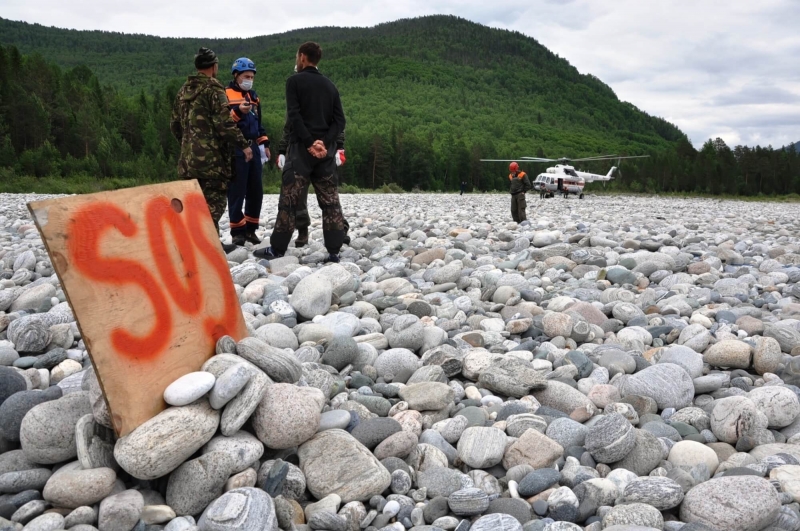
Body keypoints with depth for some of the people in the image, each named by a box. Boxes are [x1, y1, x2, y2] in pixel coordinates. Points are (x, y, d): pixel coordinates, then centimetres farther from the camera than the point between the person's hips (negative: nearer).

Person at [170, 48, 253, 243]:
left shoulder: (183, 91, 16)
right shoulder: (214, 89, -9)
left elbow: (174, 124, 21)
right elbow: (224, 123, -17)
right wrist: (243, 145, -10)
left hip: (188, 157, 8)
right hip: (212, 158, -8)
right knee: (214, 200, -3)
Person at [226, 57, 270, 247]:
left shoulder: (253, 96, 20)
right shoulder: (226, 95, -2)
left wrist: (264, 143, 19)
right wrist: (238, 112, -28)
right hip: (236, 150, -7)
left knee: (256, 191, 6)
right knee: (237, 191, -6)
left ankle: (250, 229, 16)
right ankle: (237, 231, 0)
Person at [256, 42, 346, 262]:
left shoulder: (295, 81, 0)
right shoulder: (330, 85, 15)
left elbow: (294, 115, -12)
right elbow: (339, 120, 5)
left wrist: (309, 142, -13)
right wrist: (325, 142, -6)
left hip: (301, 147, -4)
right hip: (326, 149, 5)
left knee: (289, 199, 0)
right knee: (330, 201, 5)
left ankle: (277, 248, 2)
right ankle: (334, 251, 1)